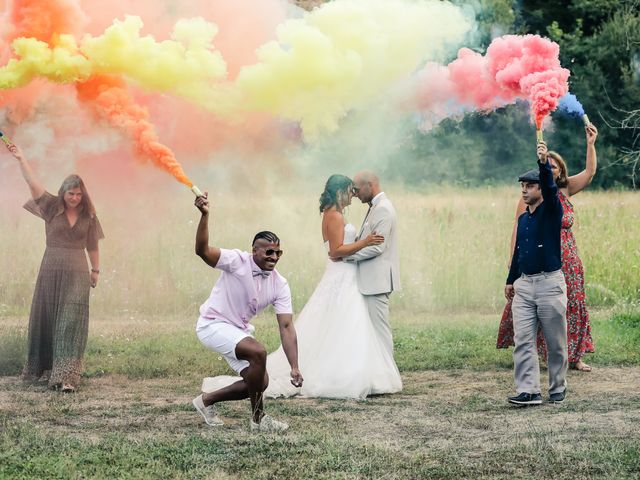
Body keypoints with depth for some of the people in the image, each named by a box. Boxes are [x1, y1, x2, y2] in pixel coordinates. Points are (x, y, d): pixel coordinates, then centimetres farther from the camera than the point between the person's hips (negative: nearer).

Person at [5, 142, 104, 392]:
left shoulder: (88, 216, 3)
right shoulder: (51, 207, 1)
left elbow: (92, 246, 11)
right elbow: (33, 183, -9)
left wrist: (95, 270, 12)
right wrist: (20, 159, -17)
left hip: (77, 273, -1)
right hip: (51, 271, 1)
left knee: (71, 323, -9)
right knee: (46, 319, 8)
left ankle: (66, 376, -17)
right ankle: (44, 369, 22)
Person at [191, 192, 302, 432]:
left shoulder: (280, 285, -7)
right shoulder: (237, 261, -22)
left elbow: (286, 326, -10)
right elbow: (203, 251, -38)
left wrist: (294, 367, -19)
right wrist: (205, 216, -55)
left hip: (239, 331, 8)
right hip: (213, 324, -8)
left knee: (259, 382, 7)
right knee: (258, 352, -29)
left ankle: (207, 400, 27)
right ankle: (258, 419, -14)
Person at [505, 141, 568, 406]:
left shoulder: (551, 211, -3)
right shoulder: (523, 218, 15)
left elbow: (550, 189, -23)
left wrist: (544, 163, -36)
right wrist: (510, 280, 22)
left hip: (550, 283, -6)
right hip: (523, 285, 6)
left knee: (556, 342, 3)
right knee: (522, 341, -5)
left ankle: (557, 388, 17)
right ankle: (528, 391, -7)